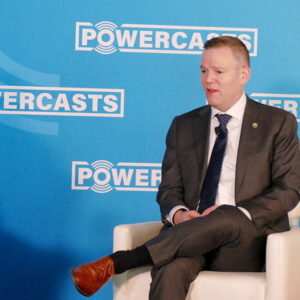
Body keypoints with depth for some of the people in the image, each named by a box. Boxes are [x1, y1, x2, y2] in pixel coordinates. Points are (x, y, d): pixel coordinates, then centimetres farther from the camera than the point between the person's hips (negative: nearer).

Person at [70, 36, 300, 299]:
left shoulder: (279, 123, 9)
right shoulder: (184, 126, 19)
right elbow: (169, 188, 16)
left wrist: (240, 214, -16)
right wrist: (177, 213, -9)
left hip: (249, 241, -2)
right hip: (192, 235, 2)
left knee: (228, 218, -38)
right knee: (170, 270, -35)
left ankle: (117, 262, -40)